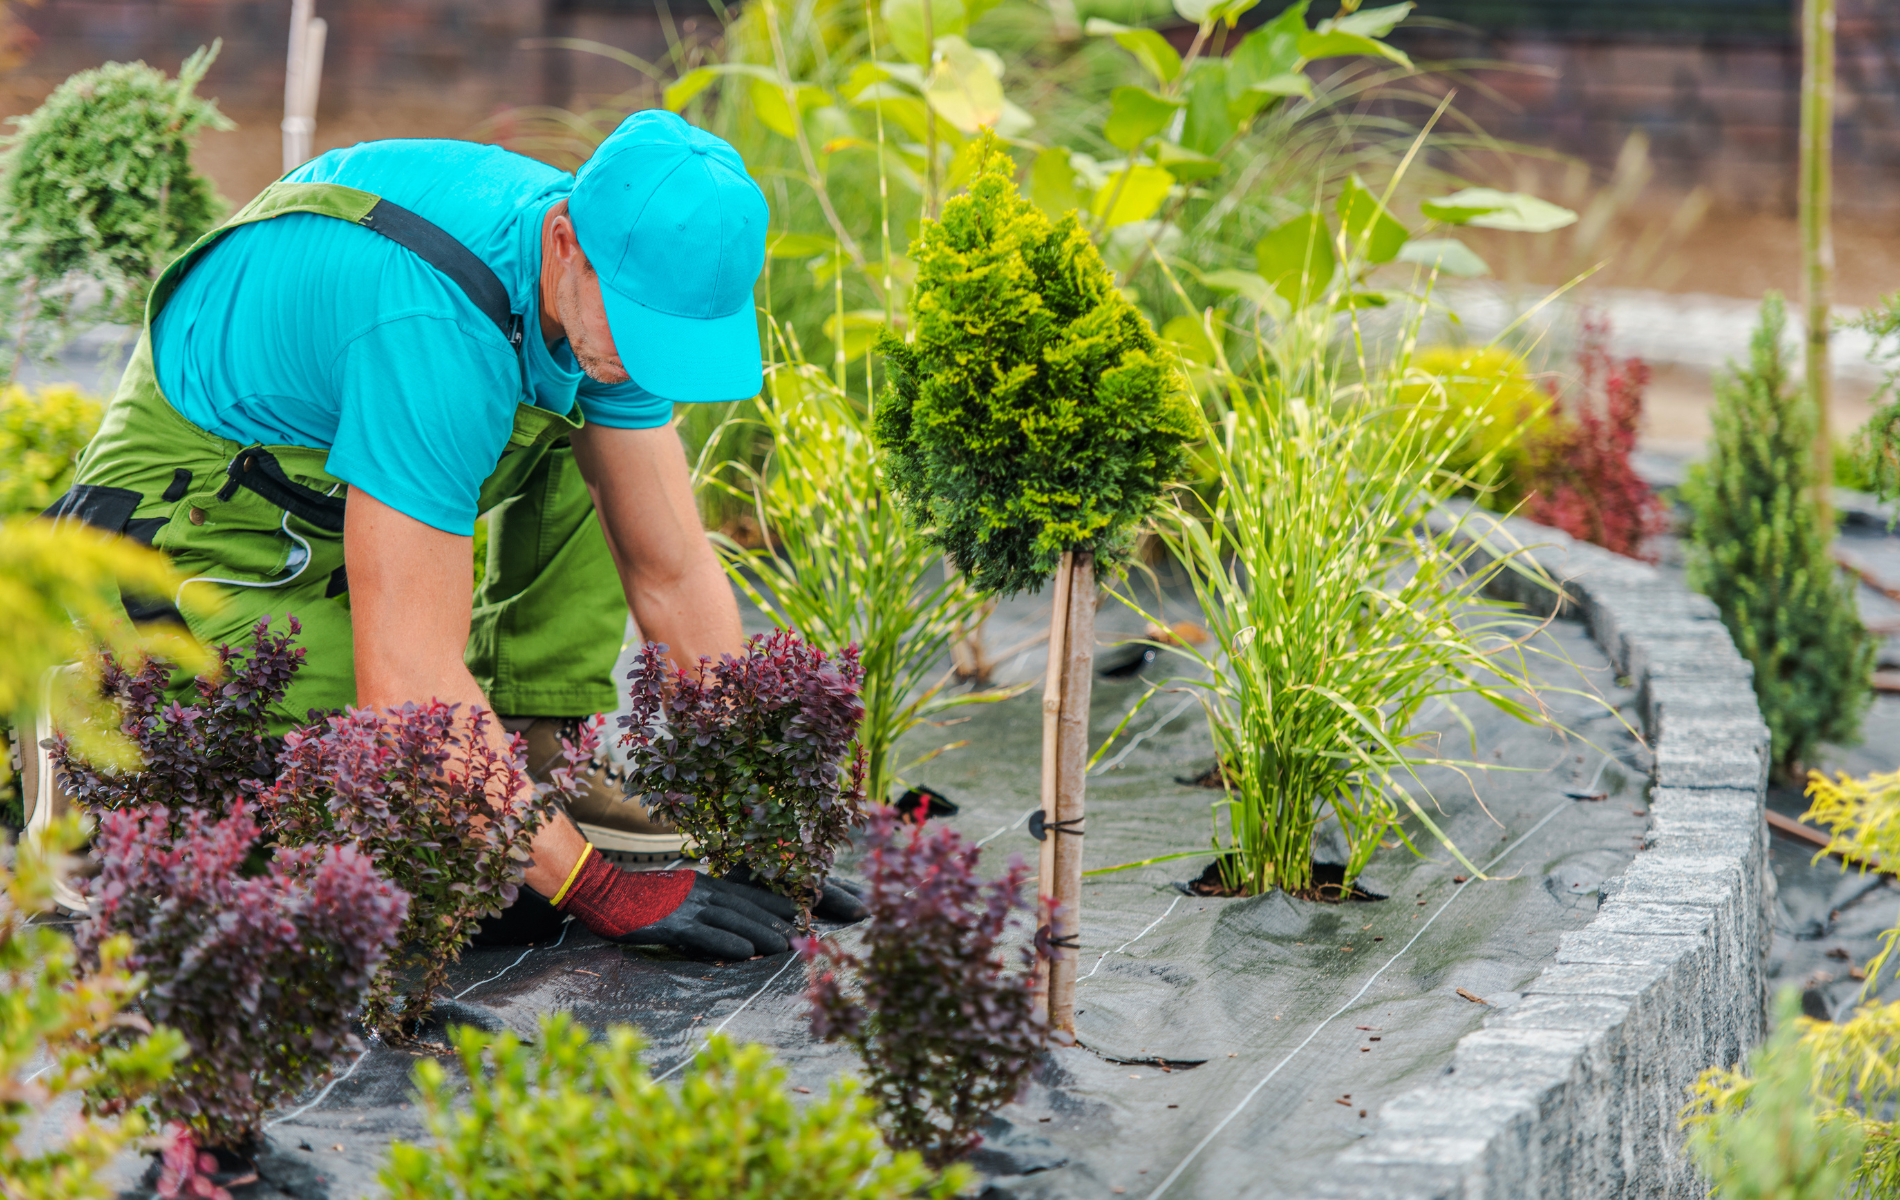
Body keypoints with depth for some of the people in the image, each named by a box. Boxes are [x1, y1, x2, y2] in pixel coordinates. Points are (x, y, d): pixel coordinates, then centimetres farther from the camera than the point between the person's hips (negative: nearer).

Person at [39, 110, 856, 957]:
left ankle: (542, 755, 2)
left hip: (317, 513, 9)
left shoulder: (612, 281, -10)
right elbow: (408, 682, -38)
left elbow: (672, 573, -2)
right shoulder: (432, 326, -36)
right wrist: (602, 892, -36)